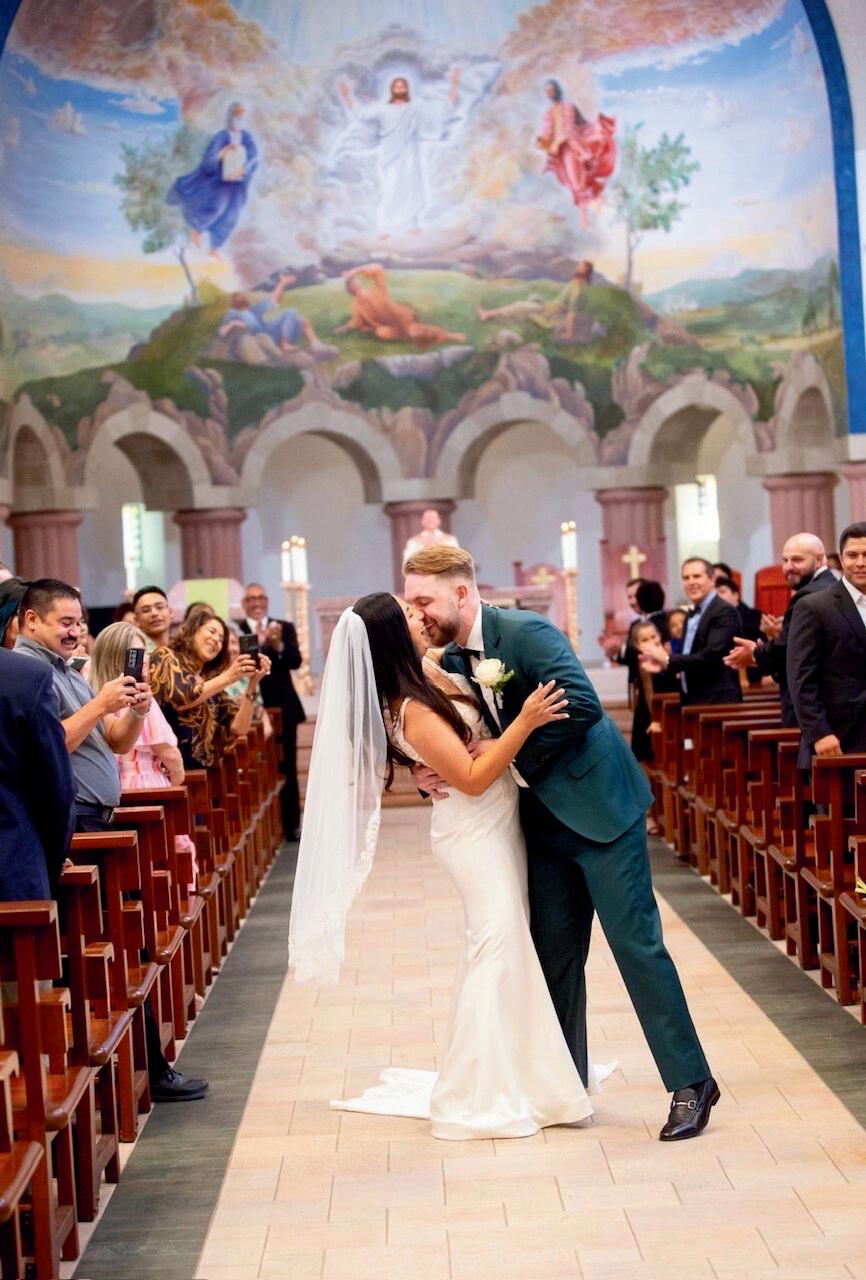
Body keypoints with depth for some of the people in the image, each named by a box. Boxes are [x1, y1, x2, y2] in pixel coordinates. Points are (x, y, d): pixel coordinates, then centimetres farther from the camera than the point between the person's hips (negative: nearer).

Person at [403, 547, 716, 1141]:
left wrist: (511, 753, -20)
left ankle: (692, 1082, 2)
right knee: (555, 954, 11)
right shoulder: (452, 662, 5)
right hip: (545, 820, 8)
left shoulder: (526, 632, -17)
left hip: (600, 804, -8)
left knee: (636, 941, -6)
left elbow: (582, 705, -27)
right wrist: (429, 772, -6)